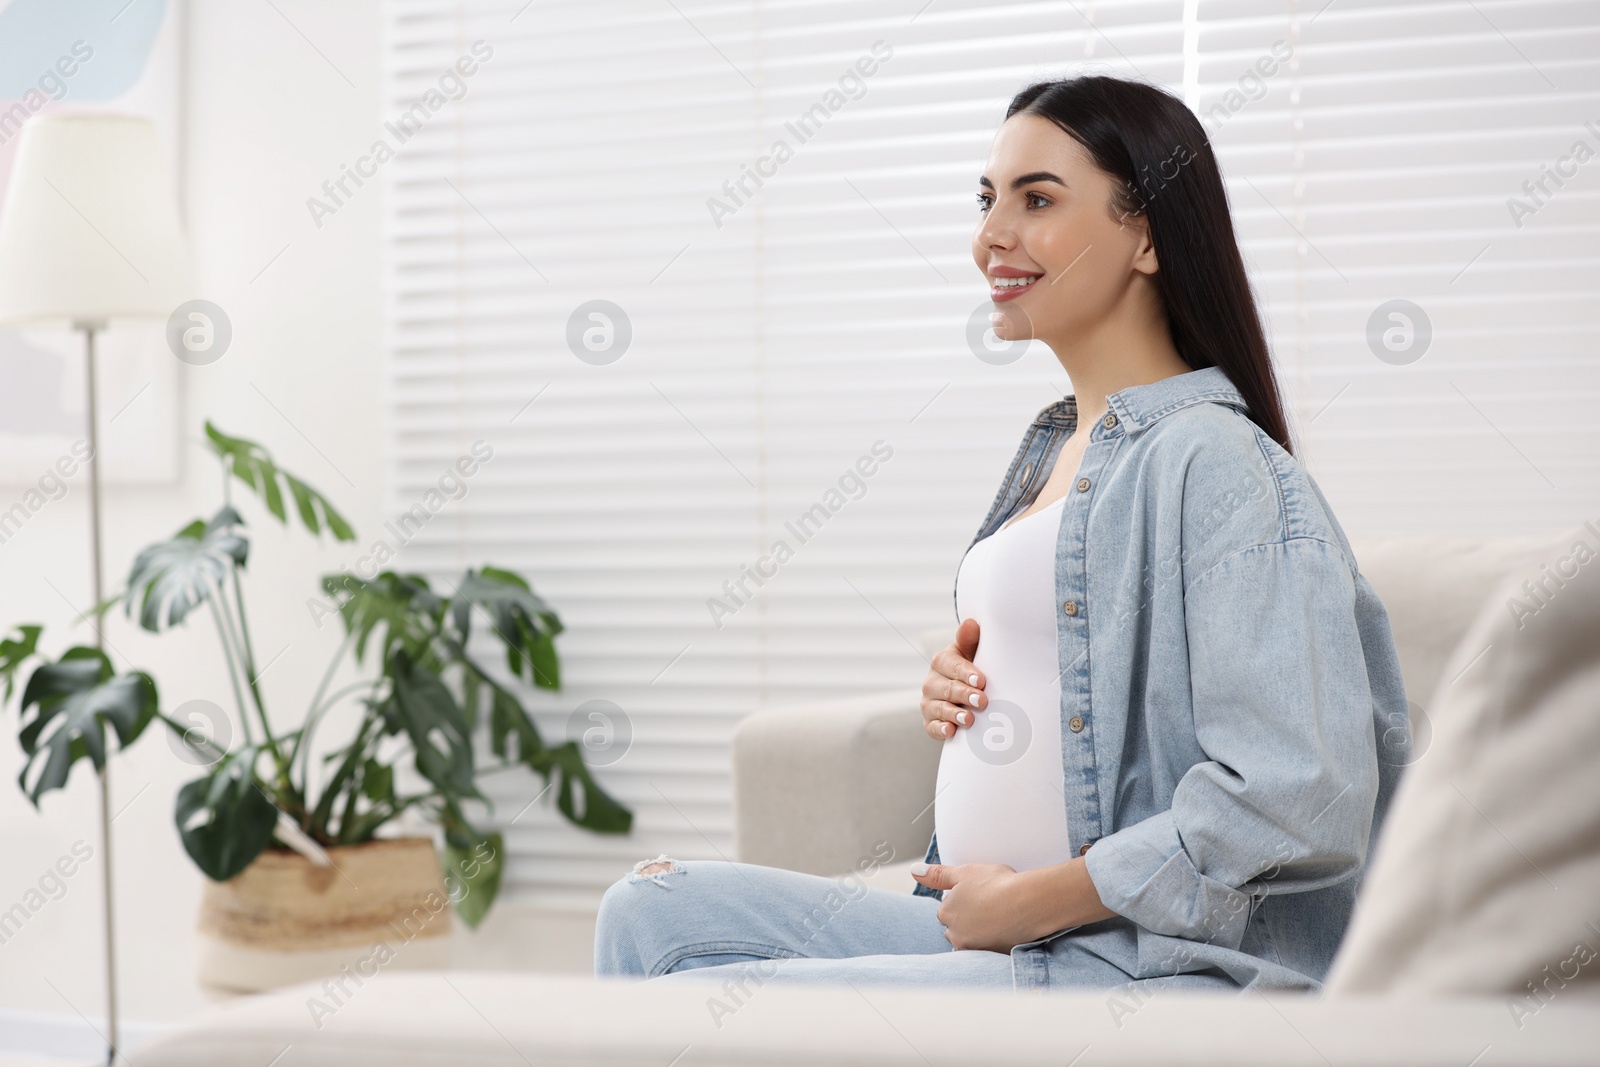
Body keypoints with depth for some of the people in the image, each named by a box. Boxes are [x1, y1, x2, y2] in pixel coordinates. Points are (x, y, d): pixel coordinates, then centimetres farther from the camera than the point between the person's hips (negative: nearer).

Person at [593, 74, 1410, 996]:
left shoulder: (1215, 462, -15)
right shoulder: (1055, 444, 15)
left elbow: (1298, 799, -24)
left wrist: (1026, 900, -17)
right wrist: (963, 690, 6)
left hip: (1151, 969, -9)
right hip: (979, 921, 9)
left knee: (697, 1002, -19)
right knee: (651, 908, 3)